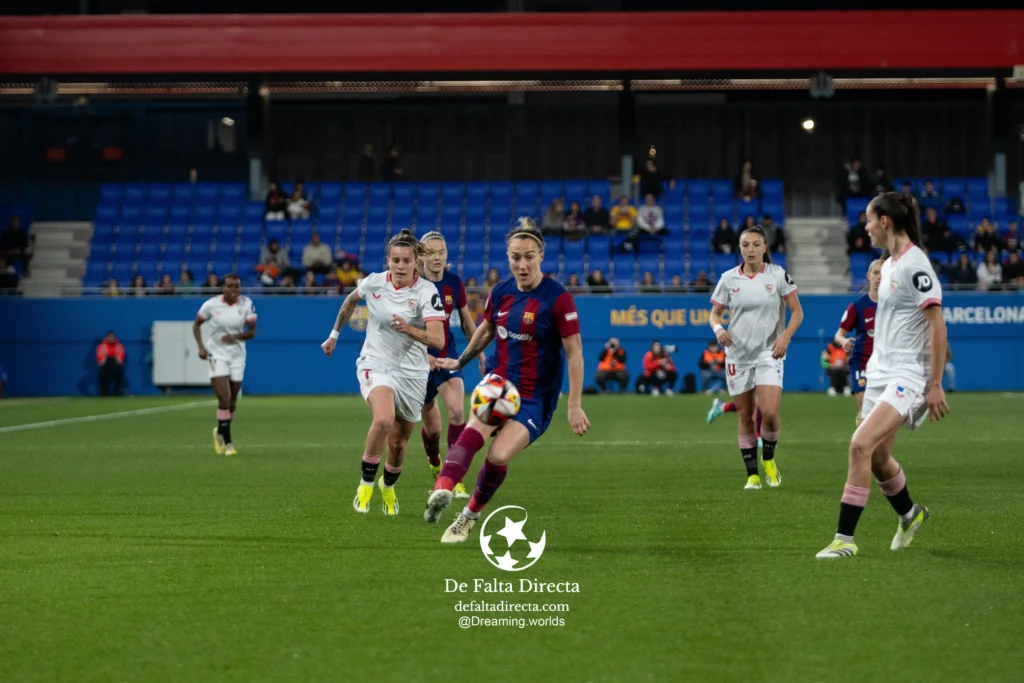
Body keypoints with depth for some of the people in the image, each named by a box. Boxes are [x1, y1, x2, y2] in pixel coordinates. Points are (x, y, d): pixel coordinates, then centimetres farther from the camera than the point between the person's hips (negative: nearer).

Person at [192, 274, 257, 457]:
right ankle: (228, 442, -6)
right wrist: (201, 347, -7)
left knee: (232, 401, 9)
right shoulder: (211, 304, -9)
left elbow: (252, 331, -4)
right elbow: (196, 324, 5)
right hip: (217, 354, -3)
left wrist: (236, 336, -23)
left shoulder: (246, 304, -7)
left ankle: (220, 432, 36)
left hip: (237, 355, 3)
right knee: (224, 399, -14)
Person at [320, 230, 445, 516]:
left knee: (398, 442, 9)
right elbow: (350, 301, 18)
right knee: (383, 420, -30)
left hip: (413, 373, 1)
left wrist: (408, 328, -41)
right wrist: (334, 335, 26)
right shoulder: (373, 282, -7)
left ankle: (388, 486, 42)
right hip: (376, 364, -1)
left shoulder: (427, 291, -15)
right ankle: (366, 483, -10)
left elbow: (438, 340, -25)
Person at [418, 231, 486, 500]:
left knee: (457, 410, -23)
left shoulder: (454, 283, -2)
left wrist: (480, 356, 13)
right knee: (432, 426, 8)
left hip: (447, 357, 1)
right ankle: (436, 468, 41)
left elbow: (467, 323, 11)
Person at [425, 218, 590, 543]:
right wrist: (461, 361, 33)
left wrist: (575, 405, -15)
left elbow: (574, 352, -12)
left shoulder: (558, 298, -12)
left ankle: (470, 515, 4)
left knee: (499, 456, -21)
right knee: (473, 432, -27)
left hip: (536, 397, -4)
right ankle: (442, 492, -51)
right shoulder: (500, 293, 3)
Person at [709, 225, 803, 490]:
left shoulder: (778, 275, -3)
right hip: (738, 354, 2)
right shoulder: (728, 278, 2)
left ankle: (769, 459, 12)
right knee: (745, 415, 4)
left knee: (769, 412, -16)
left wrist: (785, 336, -14)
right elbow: (715, 313, 10)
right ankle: (752, 474, 15)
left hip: (769, 352, -2)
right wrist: (718, 328, -12)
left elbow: (797, 312, 1)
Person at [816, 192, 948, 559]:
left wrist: (935, 385, -19)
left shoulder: (914, 264, -15)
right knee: (878, 458, 13)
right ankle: (910, 515, 40)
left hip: (908, 375, -9)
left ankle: (844, 538, -16)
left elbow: (937, 325, -18)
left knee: (861, 445, -20)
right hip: (881, 371, 9)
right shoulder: (889, 263, 12)